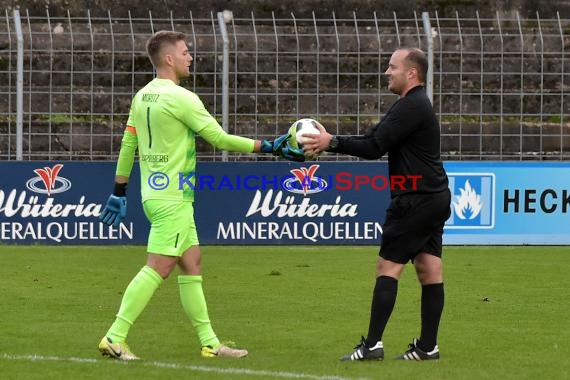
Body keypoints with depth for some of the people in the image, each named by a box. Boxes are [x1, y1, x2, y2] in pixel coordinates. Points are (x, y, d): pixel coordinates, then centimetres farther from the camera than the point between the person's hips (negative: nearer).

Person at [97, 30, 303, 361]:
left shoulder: (143, 97, 10)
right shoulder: (180, 98, -15)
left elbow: (128, 145, 14)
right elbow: (220, 138, -13)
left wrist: (119, 191, 21)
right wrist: (268, 147, -7)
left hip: (156, 194, 9)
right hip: (173, 198, -9)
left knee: (191, 264, 11)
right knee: (158, 268, -9)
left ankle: (210, 343, 12)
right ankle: (115, 338, -13)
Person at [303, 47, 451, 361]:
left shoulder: (411, 107, -16)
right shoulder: (415, 105, 18)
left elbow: (375, 147, -21)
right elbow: (376, 139, 15)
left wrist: (332, 143, -16)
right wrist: (331, 143, 5)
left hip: (416, 200, -10)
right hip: (434, 197, 10)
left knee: (388, 266, -8)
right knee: (429, 269, 7)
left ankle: (372, 344, -9)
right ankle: (428, 346, 7)